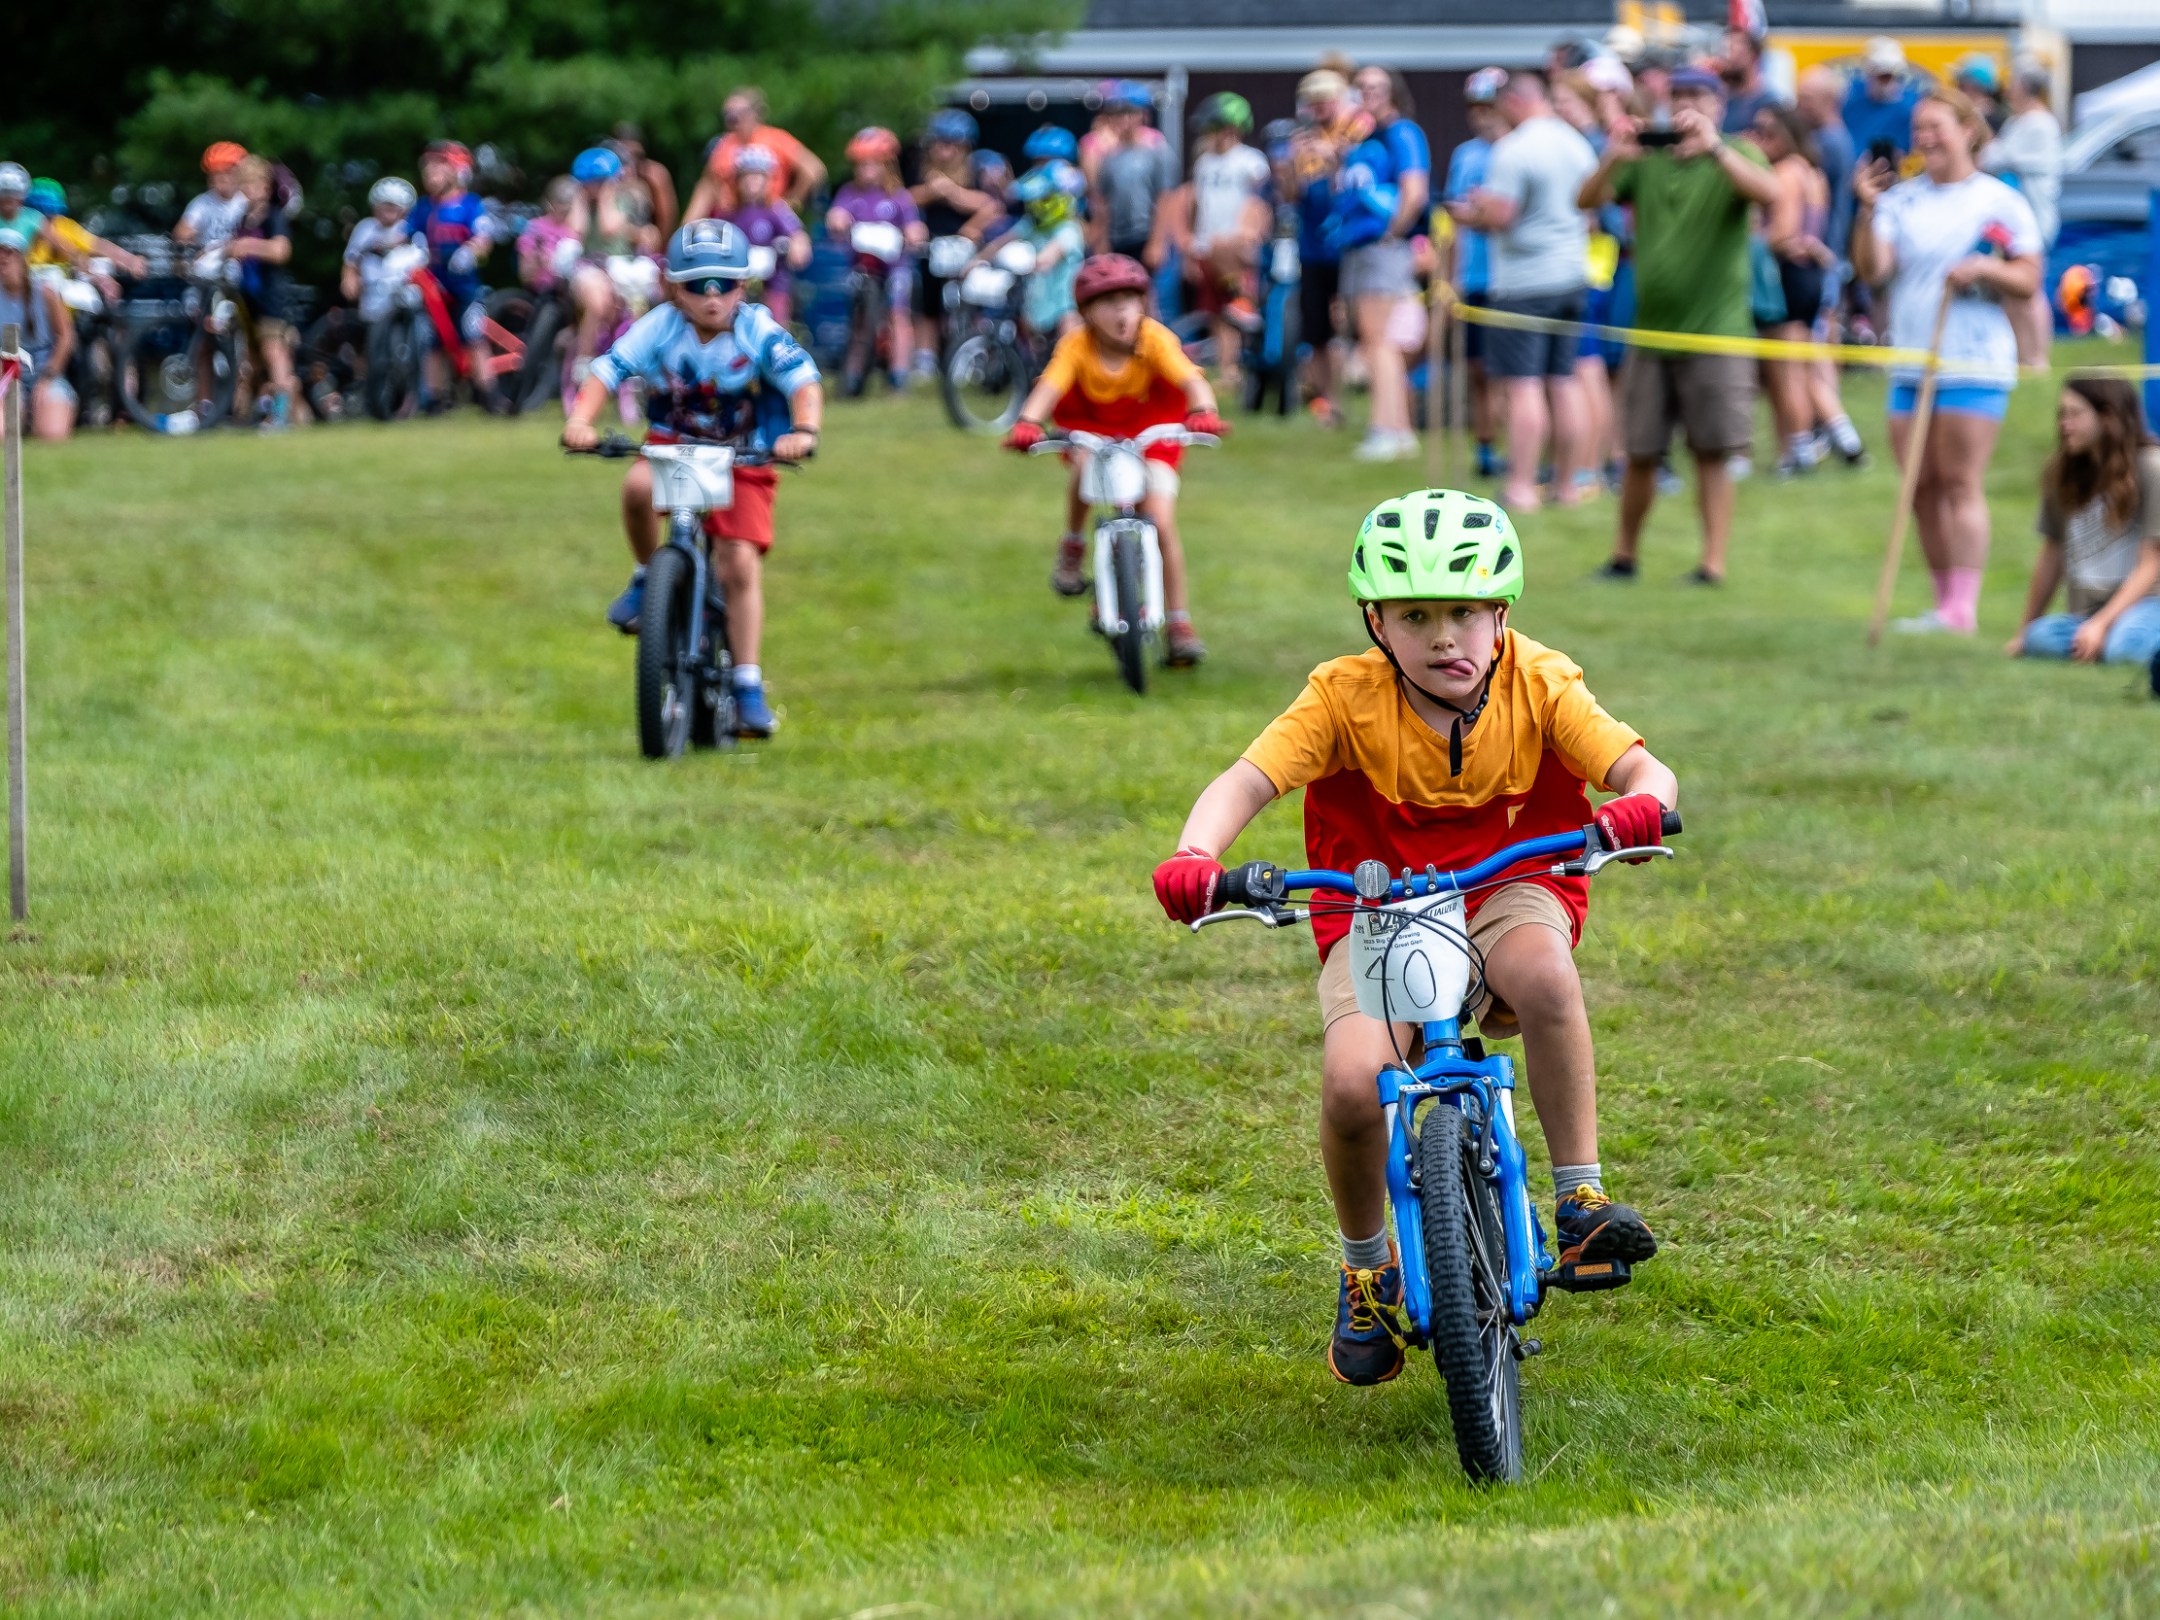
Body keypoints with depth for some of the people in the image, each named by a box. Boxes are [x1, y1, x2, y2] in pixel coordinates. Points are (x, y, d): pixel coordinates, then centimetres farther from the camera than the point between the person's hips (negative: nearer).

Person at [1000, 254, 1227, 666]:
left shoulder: (1154, 339, -25)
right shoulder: (1076, 346, -25)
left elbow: (1191, 380, -36)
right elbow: (1048, 388, -38)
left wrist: (1203, 412, -58)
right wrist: (1027, 423, -58)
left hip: (1149, 430, 0)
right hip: (1090, 424, 0)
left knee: (1161, 524, -11)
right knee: (1085, 463, -36)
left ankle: (1178, 625, 1)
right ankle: (1072, 547, -9)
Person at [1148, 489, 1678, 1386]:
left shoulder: (1538, 684, -9)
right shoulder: (1345, 696, -12)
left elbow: (1642, 766, -17)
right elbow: (1247, 779, -22)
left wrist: (1639, 803, -43)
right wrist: (1196, 855, -43)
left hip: (1506, 898, 0)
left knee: (1541, 968, -38)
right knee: (1352, 1082, -28)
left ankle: (1580, 1197, -21)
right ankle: (1367, 1268, 4)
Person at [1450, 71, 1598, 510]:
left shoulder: (1513, 149, -14)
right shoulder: (1578, 145, 11)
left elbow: (1501, 215, -20)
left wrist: (1471, 214, 1)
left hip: (1525, 280, -8)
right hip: (1572, 274, 8)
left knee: (1523, 383, -7)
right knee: (1564, 382, 11)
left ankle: (1521, 487, -10)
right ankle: (1567, 484, 14)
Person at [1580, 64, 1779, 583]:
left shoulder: (1735, 156, 0)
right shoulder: (1647, 160, 9)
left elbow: (1769, 192, -21)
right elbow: (1588, 200, 0)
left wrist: (1713, 146, -31)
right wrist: (1612, 160, -19)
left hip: (1715, 330, -3)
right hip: (1651, 329, 3)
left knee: (1712, 454, -2)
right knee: (1639, 453, 9)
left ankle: (1714, 562, 2)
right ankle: (1624, 555, 21)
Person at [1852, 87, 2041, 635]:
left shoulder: (2000, 202, 2)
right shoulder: (1900, 198, 9)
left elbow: (2029, 281, 2)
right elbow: (1872, 269, -3)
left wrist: (1986, 269, -15)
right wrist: (1868, 210, -16)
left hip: (1974, 364, -4)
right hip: (1909, 364, 4)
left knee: (1960, 483, -8)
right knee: (1922, 488, 5)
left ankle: (1961, 609, -10)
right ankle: (1944, 601, 12)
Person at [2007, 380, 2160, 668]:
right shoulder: (2063, 475, 12)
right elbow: (2051, 557, 17)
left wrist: (2102, 623, -17)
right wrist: (2024, 632, 18)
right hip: (2088, 612, 4)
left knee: (2123, 647, -39)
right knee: (2041, 637, -31)